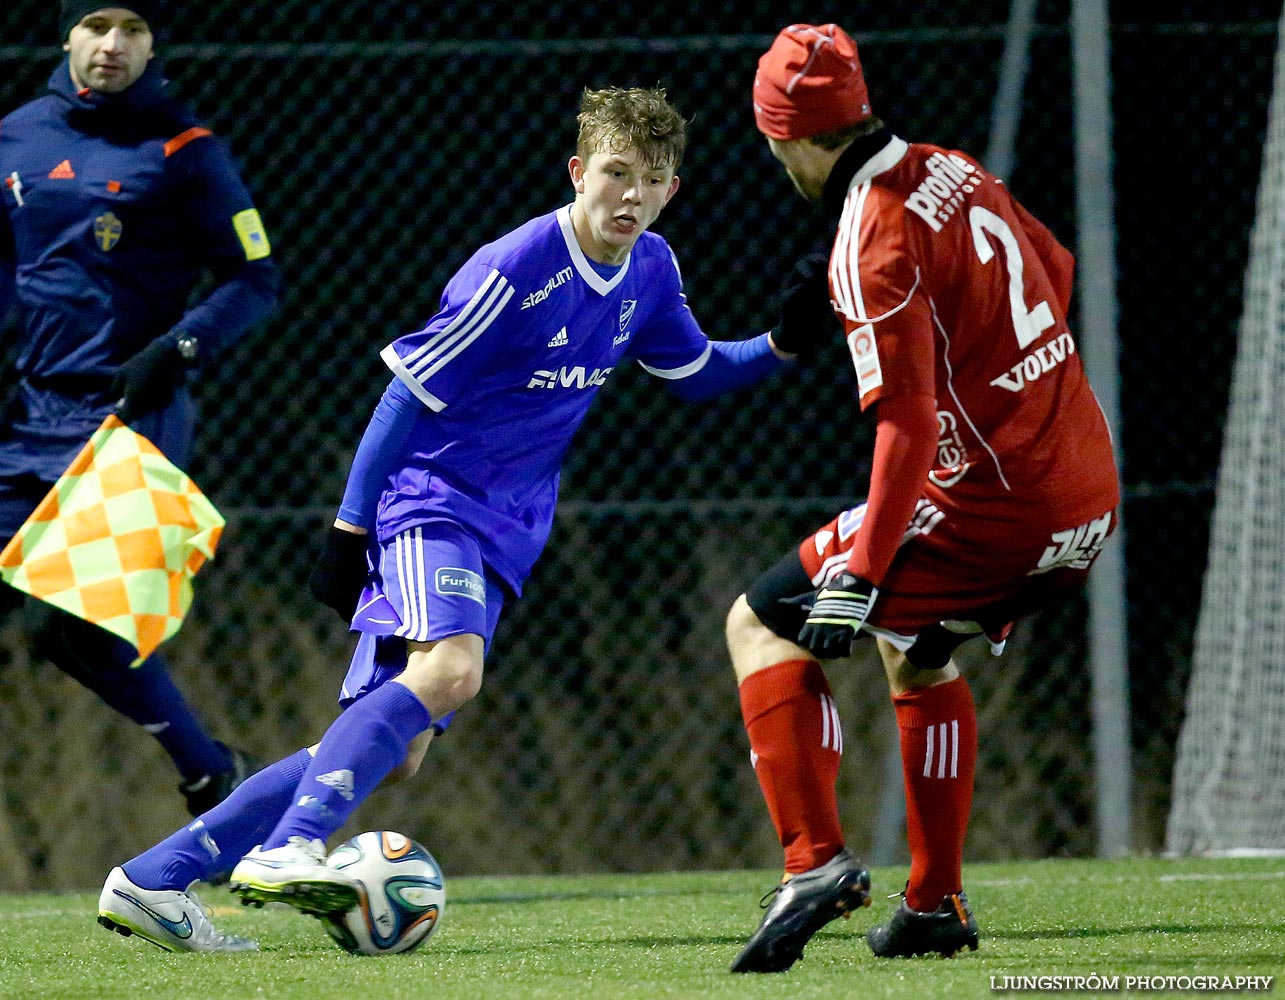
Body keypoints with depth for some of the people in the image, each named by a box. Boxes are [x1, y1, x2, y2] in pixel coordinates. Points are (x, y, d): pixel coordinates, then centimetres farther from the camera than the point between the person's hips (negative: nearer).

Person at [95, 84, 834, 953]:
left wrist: (781, 346, 3)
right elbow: (411, 392, -12)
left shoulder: (650, 271, 6)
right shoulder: (513, 271, -17)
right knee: (449, 669, -35)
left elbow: (697, 373, 22)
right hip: (431, 498, -7)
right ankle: (288, 848, -43)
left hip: (502, 533, 7)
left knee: (394, 750, 1)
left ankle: (153, 881, 3)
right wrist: (349, 528, -13)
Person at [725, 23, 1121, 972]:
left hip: (991, 504, -8)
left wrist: (861, 577, -21)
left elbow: (910, 428, -22)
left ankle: (816, 858, -13)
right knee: (915, 649, 32)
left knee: (761, 625, 1)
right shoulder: (954, 172, 7)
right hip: (1090, 495, 8)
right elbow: (1054, 269, 25)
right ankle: (936, 905, 33)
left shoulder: (874, 242, -17)